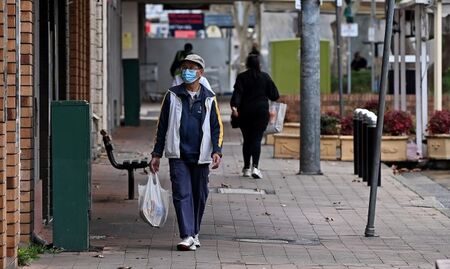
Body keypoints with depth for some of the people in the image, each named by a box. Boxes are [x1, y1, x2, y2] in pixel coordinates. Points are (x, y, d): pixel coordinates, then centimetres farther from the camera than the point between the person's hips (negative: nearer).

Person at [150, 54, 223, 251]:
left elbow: (217, 126, 6)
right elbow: (162, 126, 9)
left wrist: (216, 150, -9)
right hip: (178, 155, -1)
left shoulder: (209, 98, 5)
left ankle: (194, 233, 26)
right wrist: (157, 154, 6)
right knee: (182, 194, -11)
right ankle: (187, 236, -15)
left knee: (199, 196, 9)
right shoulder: (172, 96, 5)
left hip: (201, 156, 1)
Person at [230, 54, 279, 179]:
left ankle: (246, 168, 17)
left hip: (245, 113, 1)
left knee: (247, 140, 13)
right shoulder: (265, 77, 2)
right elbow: (274, 95, 3)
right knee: (257, 139, -5)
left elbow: (237, 93, -13)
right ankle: (255, 167, -23)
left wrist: (234, 106, -23)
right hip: (261, 112, -1)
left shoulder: (242, 77, 0)